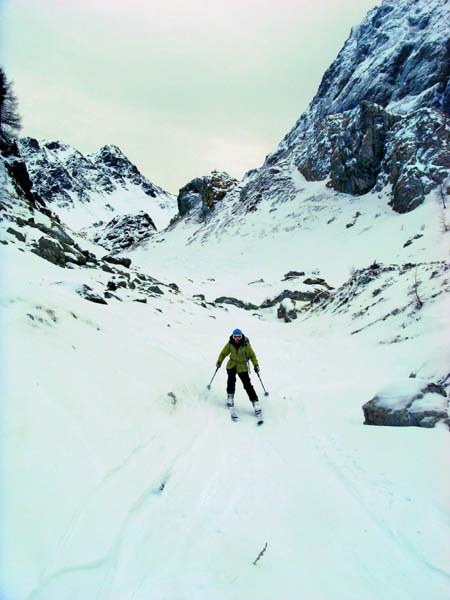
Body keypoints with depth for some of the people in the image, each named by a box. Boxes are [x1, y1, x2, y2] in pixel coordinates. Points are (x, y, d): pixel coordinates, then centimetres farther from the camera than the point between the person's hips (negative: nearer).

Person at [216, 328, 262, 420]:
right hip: (232, 365, 2)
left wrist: (256, 365, -9)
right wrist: (219, 361, 6)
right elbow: (224, 353, 7)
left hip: (242, 367, -2)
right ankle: (230, 399, -8)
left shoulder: (246, 344, -14)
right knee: (231, 380, -22)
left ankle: (256, 404, -6)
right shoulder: (230, 343, -8)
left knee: (247, 385, -9)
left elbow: (252, 355, -4)